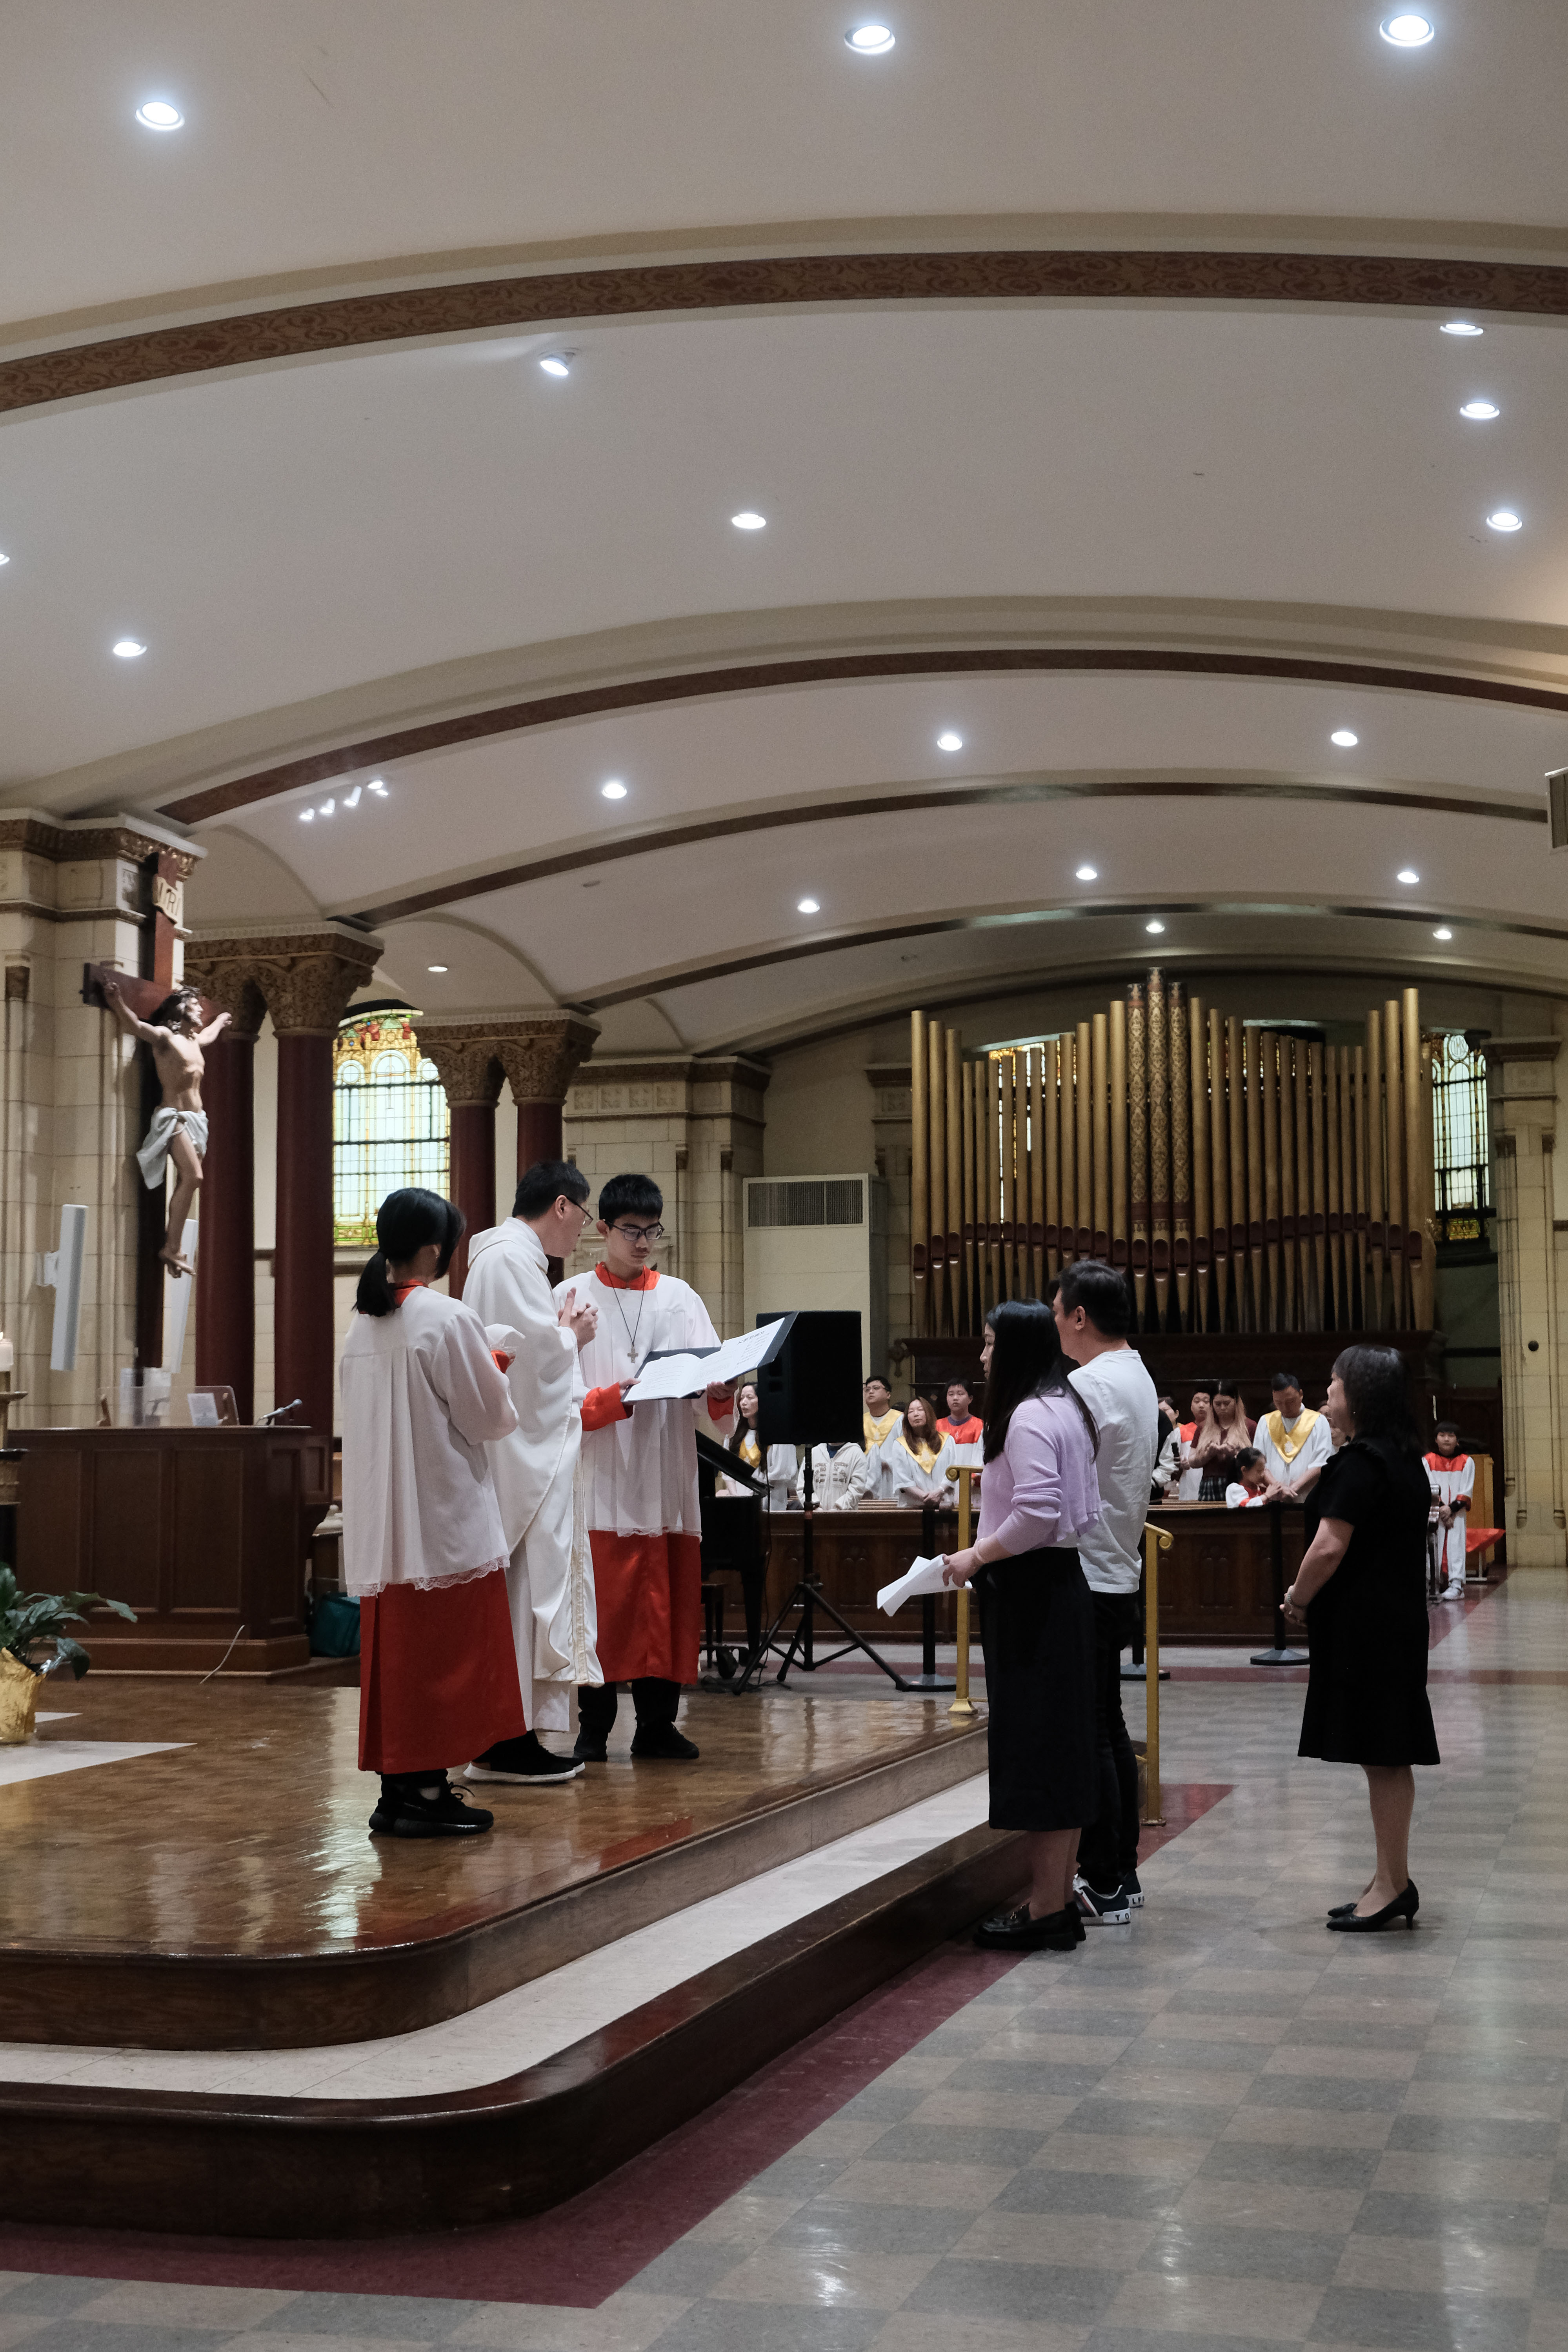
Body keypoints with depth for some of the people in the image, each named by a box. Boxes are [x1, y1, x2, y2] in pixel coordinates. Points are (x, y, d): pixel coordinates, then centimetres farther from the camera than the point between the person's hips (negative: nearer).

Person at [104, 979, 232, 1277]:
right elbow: (136, 1027, -24)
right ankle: (172, 1247, -19)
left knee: (186, 1184, 2)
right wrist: (117, 1002, -40)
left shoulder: (195, 1040, 19)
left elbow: (212, 1032, 44)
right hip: (174, 1116, -9)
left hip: (197, 1118, 9)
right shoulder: (164, 1036, -5)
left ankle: (173, 1246, 2)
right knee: (193, 1177, -21)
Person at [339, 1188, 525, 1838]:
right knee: (443, 1654, -1)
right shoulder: (447, 1319, -14)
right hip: (444, 1516, -7)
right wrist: (495, 1372, 10)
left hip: (380, 1518, 7)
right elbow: (489, 1416, -11)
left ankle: (396, 1789, 15)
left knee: (393, 1652, 10)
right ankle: (426, 1794, 1)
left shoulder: (362, 1322, 8)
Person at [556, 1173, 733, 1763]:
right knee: (601, 1604, -4)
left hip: (667, 1478, 3)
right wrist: (612, 1398, -18)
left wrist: (721, 1393, -16)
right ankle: (593, 1729, 3)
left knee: (667, 1602, 2)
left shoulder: (680, 1298, 14)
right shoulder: (571, 1298, 7)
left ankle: (657, 1725, 11)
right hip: (600, 1476, -2)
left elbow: (711, 1395, 7)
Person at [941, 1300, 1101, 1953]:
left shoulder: (1027, 1416, -16)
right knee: (1063, 1747, 13)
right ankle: (1061, 1900, 19)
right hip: (1062, 1586, 10)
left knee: (1036, 1751, -5)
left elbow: (1036, 1513, -25)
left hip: (1031, 1593, -10)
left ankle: (1045, 1911, 0)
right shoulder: (1067, 1409, 15)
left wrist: (977, 1557, -13)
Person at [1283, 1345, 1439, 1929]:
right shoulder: (1404, 1458, 14)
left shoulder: (1359, 1464, -17)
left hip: (1363, 1627, -10)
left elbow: (1329, 1548, -23)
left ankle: (1393, 1885, 1)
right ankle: (1391, 1881, 20)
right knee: (1387, 1757, 13)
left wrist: (1297, 1601, -9)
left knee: (1381, 1758, -4)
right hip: (1397, 1618, 10)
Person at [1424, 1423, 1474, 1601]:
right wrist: (1441, 1508, -13)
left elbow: (1467, 1492, 0)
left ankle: (1456, 1584, -12)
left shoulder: (1466, 1462, 6)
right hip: (1434, 1513, 0)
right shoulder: (1427, 1461, 4)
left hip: (1457, 1513, 0)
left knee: (1456, 1545, -8)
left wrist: (1451, 1509, -12)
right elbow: (1428, 1488, -3)